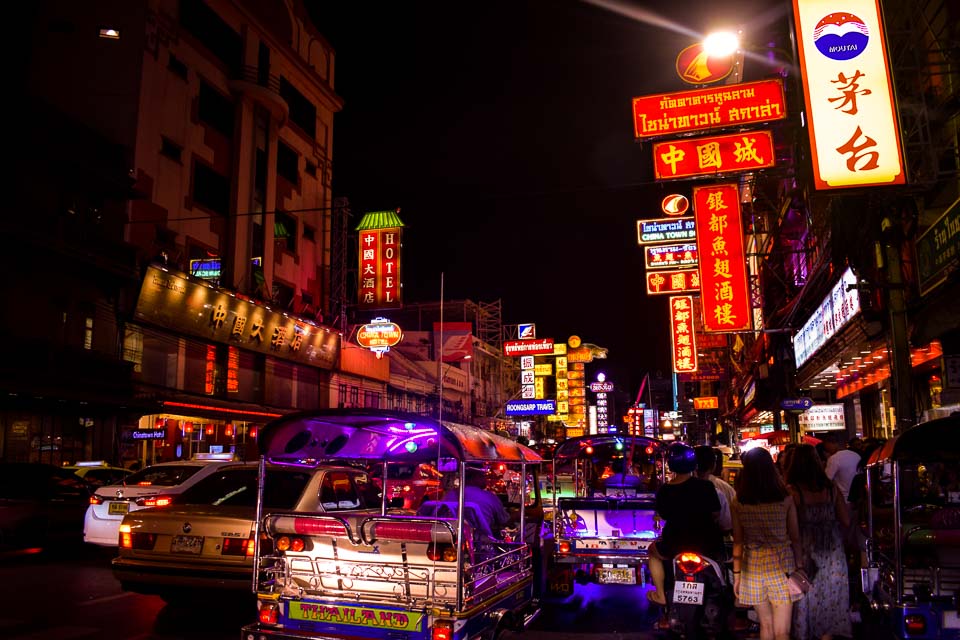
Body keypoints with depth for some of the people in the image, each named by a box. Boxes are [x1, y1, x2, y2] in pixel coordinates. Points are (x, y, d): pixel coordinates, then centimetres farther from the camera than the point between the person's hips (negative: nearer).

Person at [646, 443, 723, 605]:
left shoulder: (663, 491, -10)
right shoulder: (706, 486, -13)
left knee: (653, 551, 32)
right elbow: (716, 514, -2)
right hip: (708, 545, 0)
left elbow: (664, 516, 4)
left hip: (675, 548, 0)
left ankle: (660, 595, 30)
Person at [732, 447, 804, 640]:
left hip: (753, 566, 1)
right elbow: (795, 538, -2)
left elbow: (738, 542, -3)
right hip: (781, 565, -1)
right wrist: (799, 567, 10)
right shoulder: (786, 500, -8)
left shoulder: (738, 503, -7)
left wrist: (736, 573, 7)